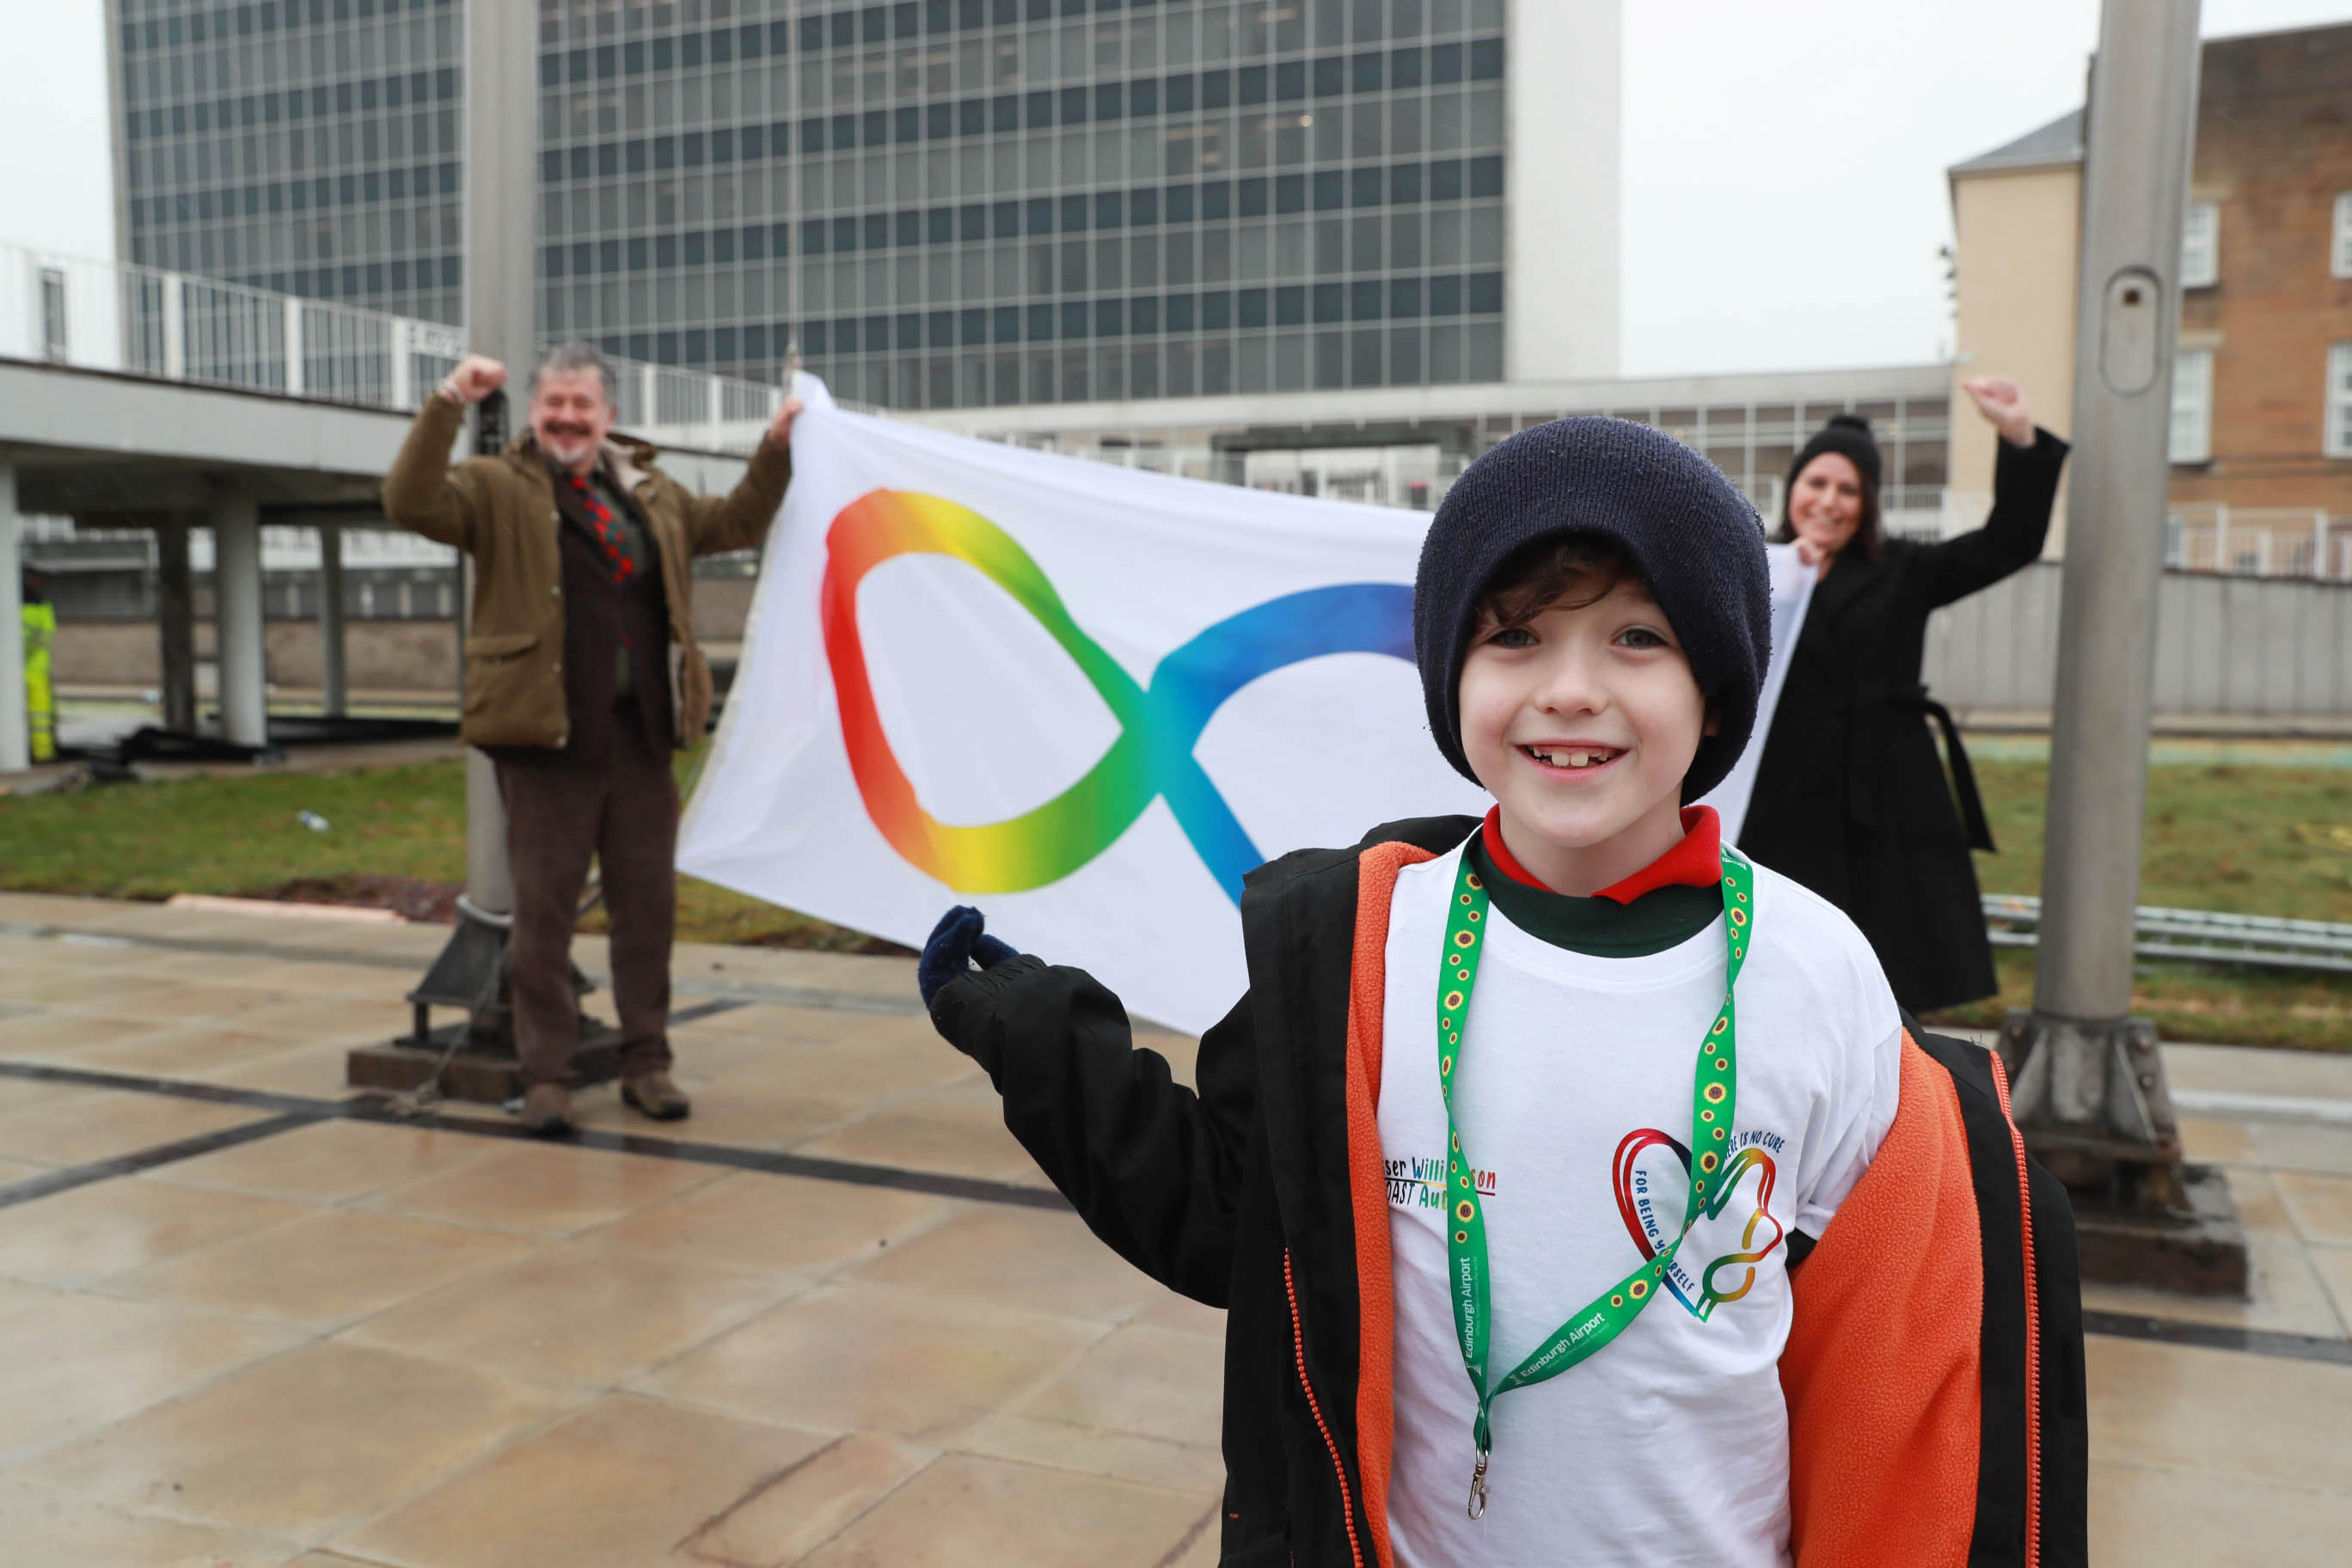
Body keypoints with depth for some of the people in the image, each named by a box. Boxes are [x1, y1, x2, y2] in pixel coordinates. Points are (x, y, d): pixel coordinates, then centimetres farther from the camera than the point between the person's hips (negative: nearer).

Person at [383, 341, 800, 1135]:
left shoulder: (652, 493, 18)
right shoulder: (498, 489, 2)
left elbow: (735, 522, 28)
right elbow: (410, 502, -14)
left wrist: (775, 449, 17)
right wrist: (447, 405, -22)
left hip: (642, 739, 5)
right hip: (546, 740, -4)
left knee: (647, 902, 9)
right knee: (544, 908, 1)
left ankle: (646, 1061, 22)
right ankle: (546, 1075, 12)